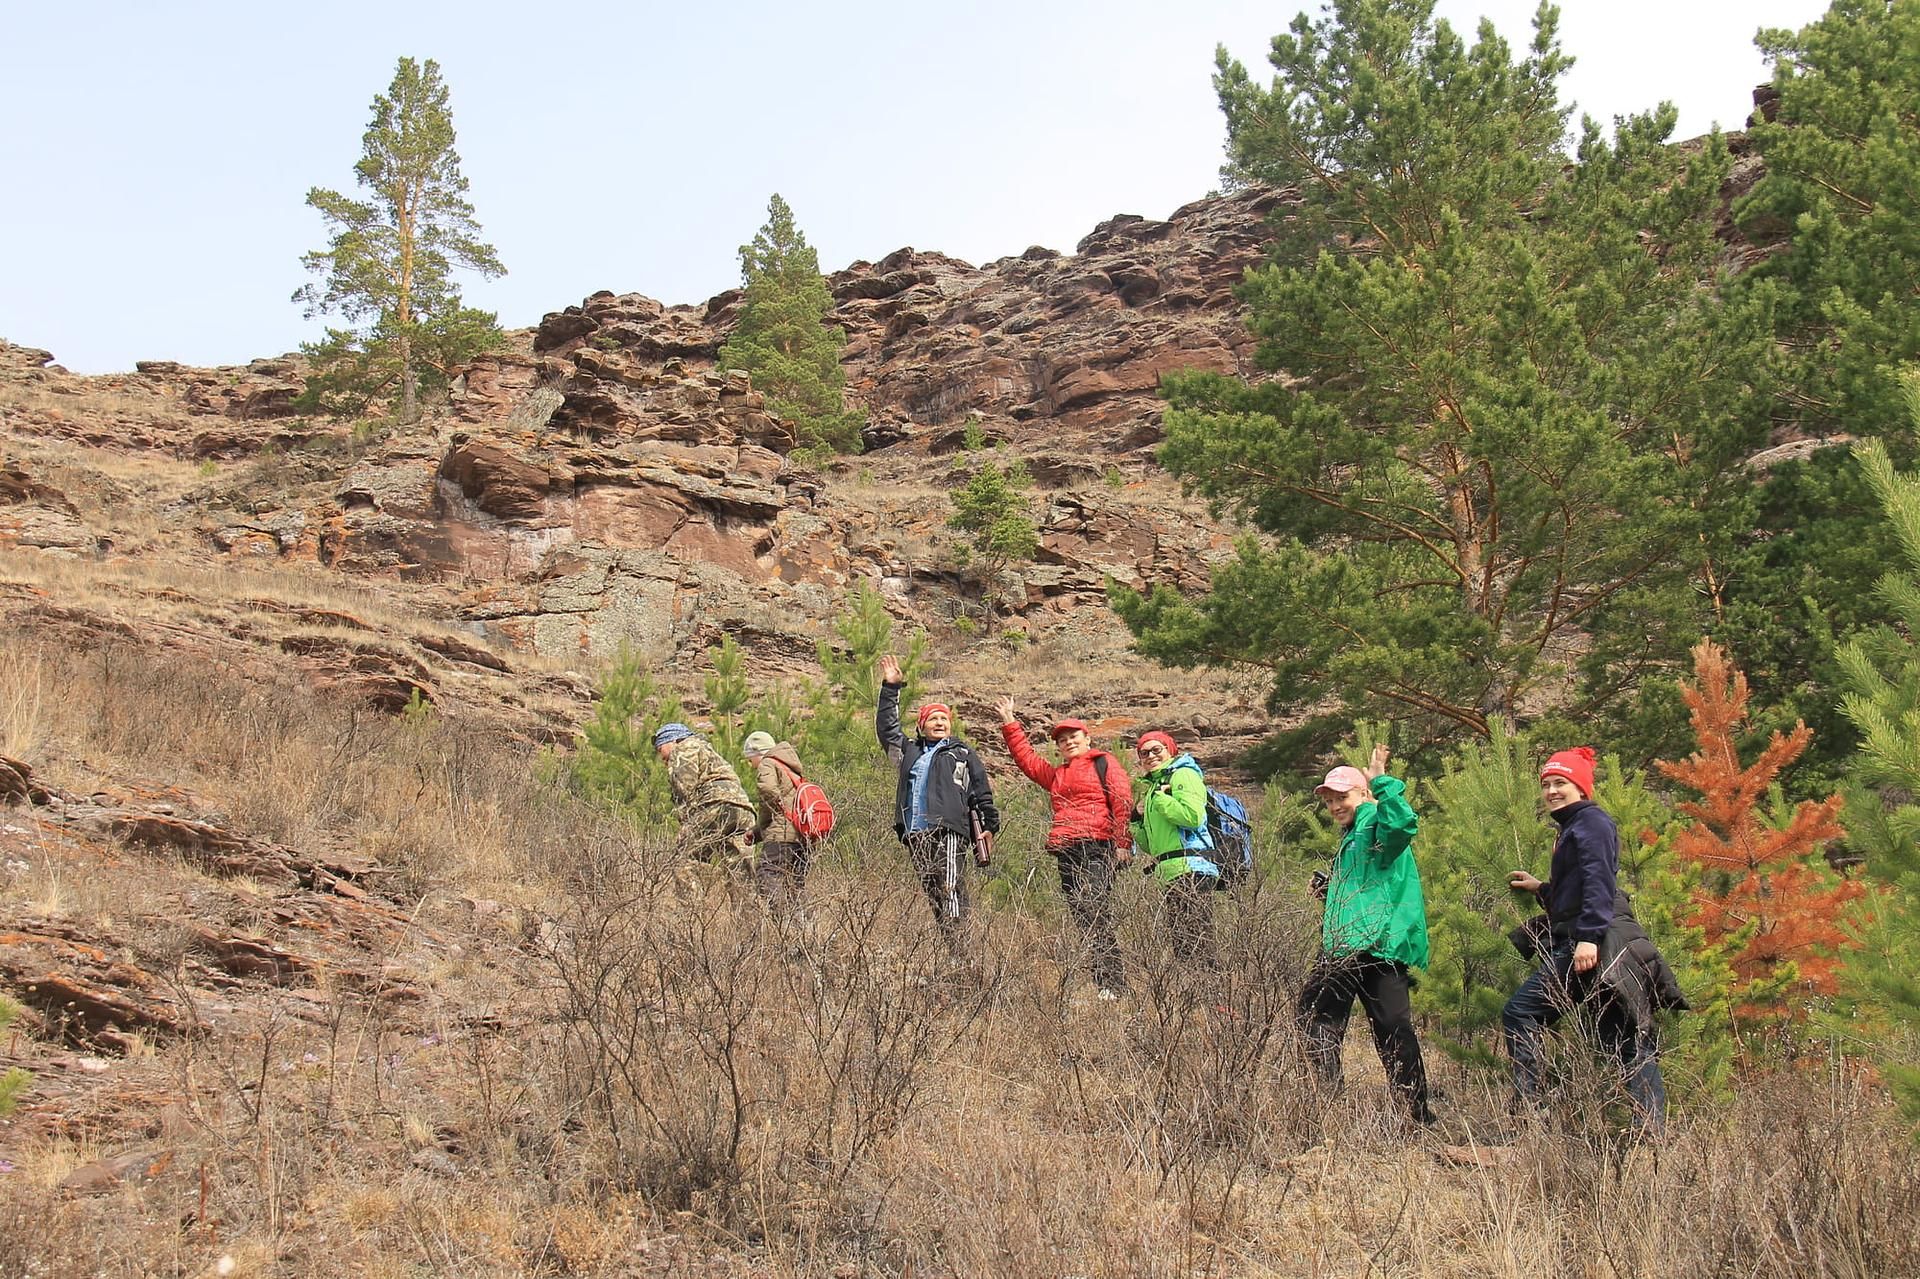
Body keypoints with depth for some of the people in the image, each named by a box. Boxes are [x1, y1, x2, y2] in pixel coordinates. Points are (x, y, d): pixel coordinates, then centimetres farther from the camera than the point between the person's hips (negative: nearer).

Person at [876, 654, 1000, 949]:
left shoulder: (962, 753, 14)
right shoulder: (909, 751, 24)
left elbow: (981, 791, 12)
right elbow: (886, 728, 29)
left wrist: (990, 825, 6)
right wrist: (890, 689, 25)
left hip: (949, 831, -5)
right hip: (916, 835, 5)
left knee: (950, 890, -16)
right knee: (931, 893, 1)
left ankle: (958, 952, -22)